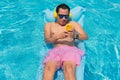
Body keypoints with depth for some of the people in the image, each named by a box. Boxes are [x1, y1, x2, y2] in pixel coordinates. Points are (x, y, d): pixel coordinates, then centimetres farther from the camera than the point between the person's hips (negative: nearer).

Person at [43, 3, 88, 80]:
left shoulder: (73, 24, 25)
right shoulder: (49, 25, 25)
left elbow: (85, 36, 12)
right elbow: (47, 40, 9)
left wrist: (75, 35, -11)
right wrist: (58, 36, -13)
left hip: (71, 49, 0)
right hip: (56, 50, 1)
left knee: (69, 67, -36)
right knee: (49, 67, -34)